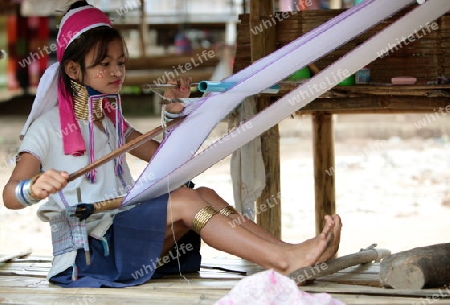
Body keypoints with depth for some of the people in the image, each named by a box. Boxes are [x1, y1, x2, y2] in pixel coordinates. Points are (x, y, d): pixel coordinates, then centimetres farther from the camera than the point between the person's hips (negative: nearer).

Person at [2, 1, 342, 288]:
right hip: (85, 251, -8)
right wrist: (35, 188, -39)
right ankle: (285, 260, -36)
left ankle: (283, 250, -26)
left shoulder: (111, 121, 20)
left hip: (123, 231, 8)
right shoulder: (49, 126, -4)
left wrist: (175, 113, 10)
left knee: (205, 195, -13)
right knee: (184, 200, -25)